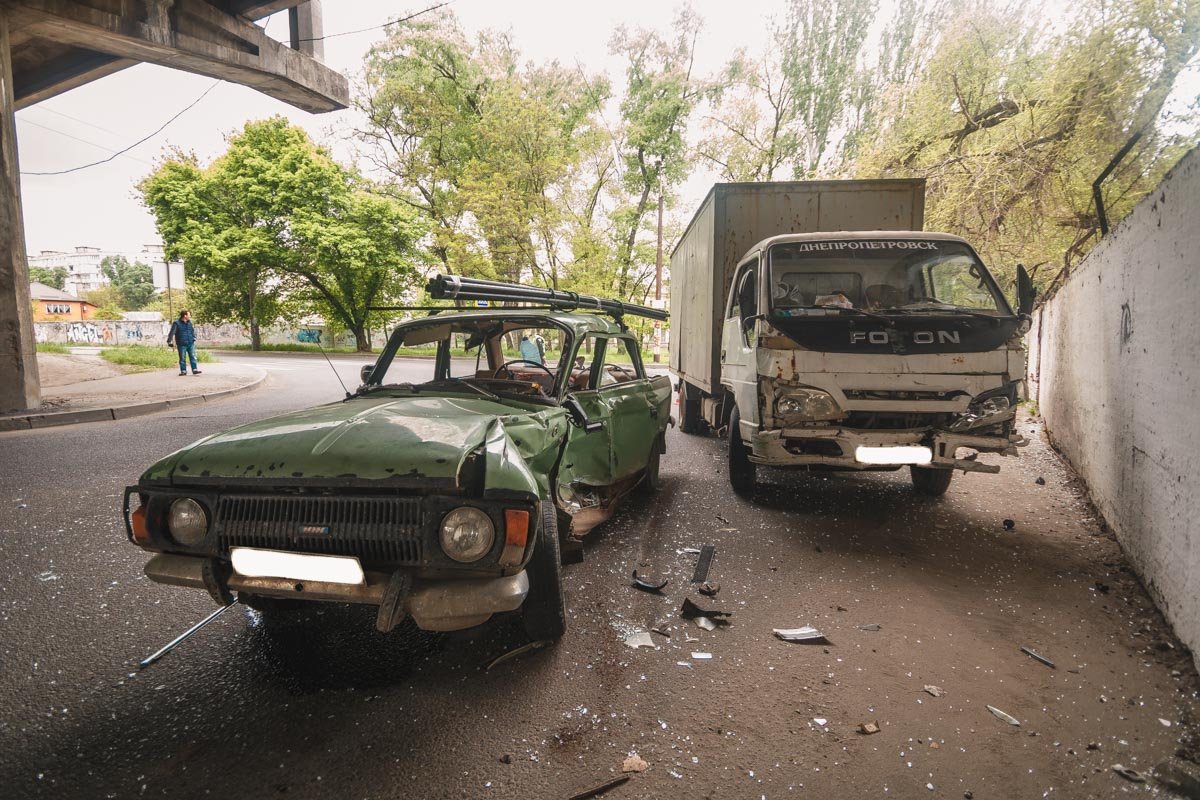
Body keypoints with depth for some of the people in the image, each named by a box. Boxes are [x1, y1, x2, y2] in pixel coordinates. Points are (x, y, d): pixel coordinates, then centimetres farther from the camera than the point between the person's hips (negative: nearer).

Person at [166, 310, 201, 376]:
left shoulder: (189, 322, 9)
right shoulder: (176, 323, -7)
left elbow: (193, 331, 23)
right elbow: (172, 333, -11)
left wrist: (194, 338, 16)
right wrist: (169, 341, -16)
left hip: (190, 344, 4)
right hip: (182, 345, -4)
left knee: (193, 357, -1)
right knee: (182, 358, 3)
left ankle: (194, 370, 1)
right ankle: (183, 371, 11)